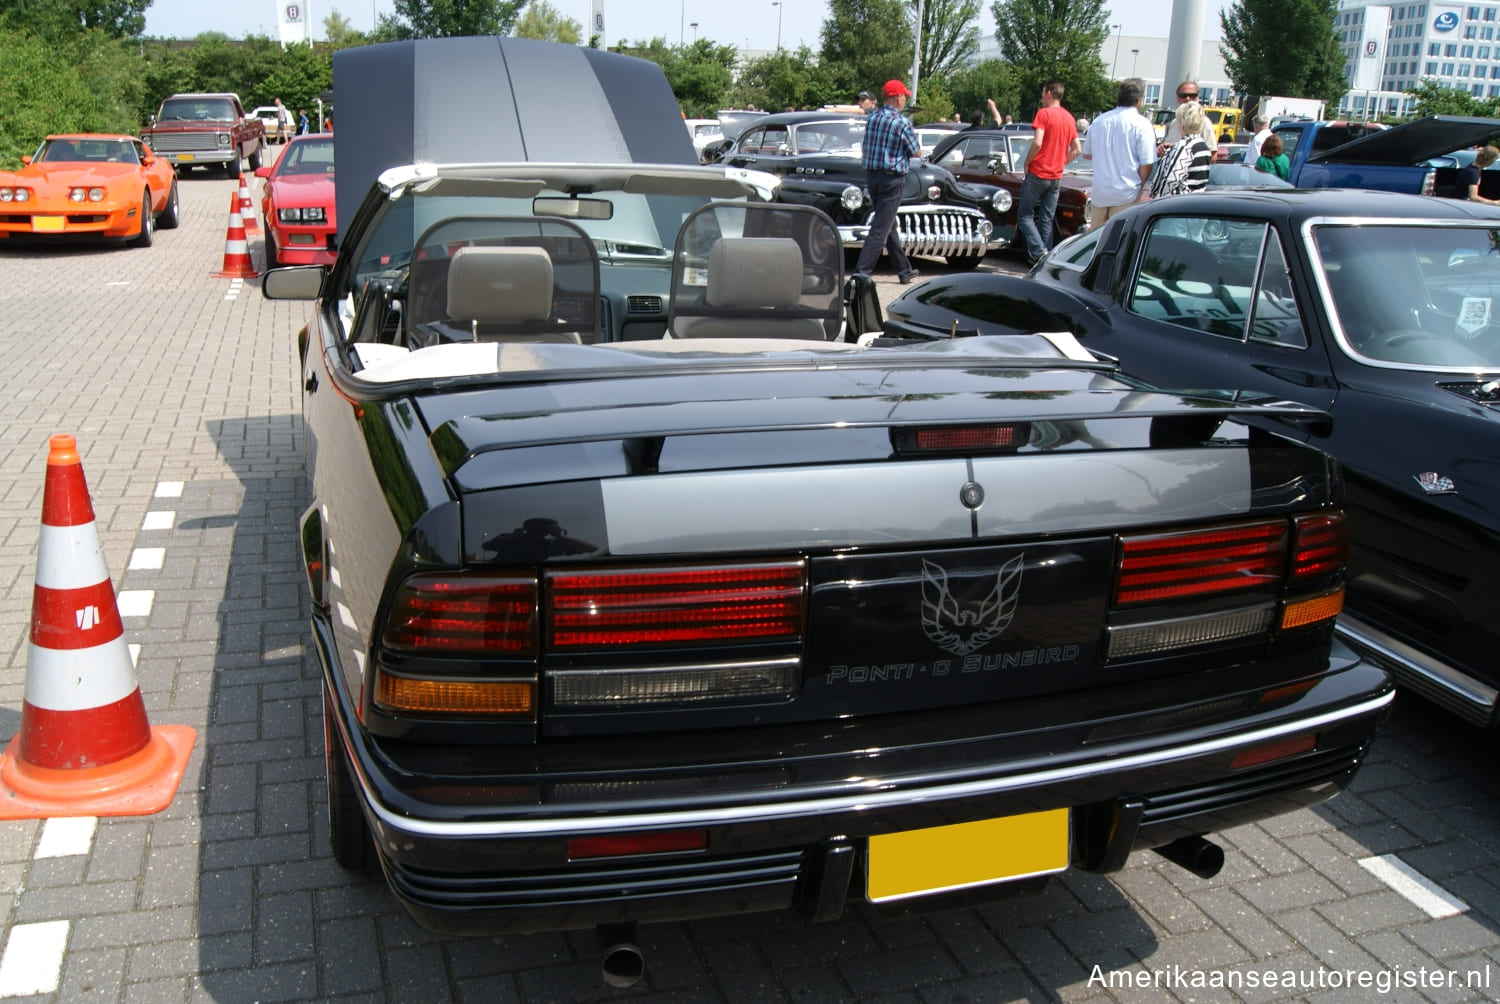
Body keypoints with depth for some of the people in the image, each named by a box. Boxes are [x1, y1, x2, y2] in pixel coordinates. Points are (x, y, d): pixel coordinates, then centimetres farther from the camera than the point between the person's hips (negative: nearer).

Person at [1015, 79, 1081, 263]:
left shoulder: (1044, 113, -10)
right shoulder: (1069, 117, 10)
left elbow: (1037, 143, -20)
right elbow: (1076, 150, 12)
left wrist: (1026, 163, -7)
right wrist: (1059, 163, 17)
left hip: (1038, 173, -6)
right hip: (1056, 177, 6)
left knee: (1025, 215, 1)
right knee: (1047, 219, 10)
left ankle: (1039, 251, -15)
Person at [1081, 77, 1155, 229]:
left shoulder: (1099, 121, 8)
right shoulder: (1141, 124, -9)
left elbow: (1087, 153, 19)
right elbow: (1146, 164, -12)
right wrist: (1139, 187, 3)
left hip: (1099, 192, 5)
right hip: (1127, 194, -5)